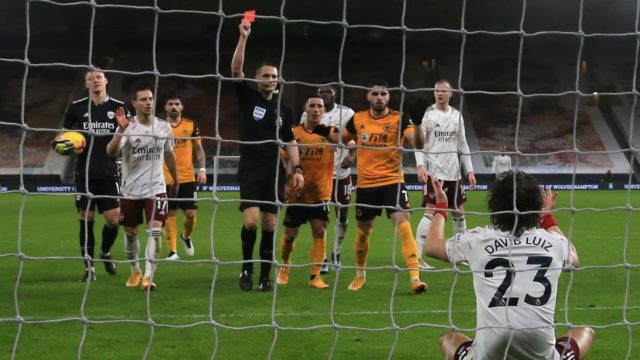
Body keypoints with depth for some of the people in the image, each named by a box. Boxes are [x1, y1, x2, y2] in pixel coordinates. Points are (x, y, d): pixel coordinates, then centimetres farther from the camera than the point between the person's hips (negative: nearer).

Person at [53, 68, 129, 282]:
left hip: (109, 172, 0)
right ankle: (89, 267, 10)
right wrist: (60, 145, -8)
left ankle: (105, 252, 25)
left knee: (114, 219, -5)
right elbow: (63, 134, 14)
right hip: (85, 173, 0)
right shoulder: (76, 108, 4)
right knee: (87, 219, 0)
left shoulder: (118, 108, 4)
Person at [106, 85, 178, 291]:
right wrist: (121, 130, -39)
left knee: (155, 230, -16)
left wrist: (175, 181, 24)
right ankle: (135, 271, 33)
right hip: (131, 189, 0)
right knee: (130, 233, 11)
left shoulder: (164, 127, 1)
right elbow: (111, 152, -24)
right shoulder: (127, 128, -9)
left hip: (156, 188, 1)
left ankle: (148, 276, -19)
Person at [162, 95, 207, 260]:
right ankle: (172, 251, 7)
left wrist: (202, 169, 1)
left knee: (191, 213, -1)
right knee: (170, 214, 0)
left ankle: (186, 237, 30)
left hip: (188, 178, 1)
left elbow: (198, 149, 11)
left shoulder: (191, 125, 3)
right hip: (167, 179, -1)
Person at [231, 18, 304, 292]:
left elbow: (290, 142, 14)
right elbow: (236, 70, -12)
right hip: (250, 171, -3)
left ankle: (265, 277, 10)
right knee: (250, 221, -17)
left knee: (270, 224, 3)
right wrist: (243, 37, -21)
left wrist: (297, 169, 2)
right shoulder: (247, 97, 2)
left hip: (274, 172, 3)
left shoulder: (282, 109, 11)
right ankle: (246, 268, 4)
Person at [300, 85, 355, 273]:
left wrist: (352, 156, -15)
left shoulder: (347, 114, -1)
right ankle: (322, 259, 5)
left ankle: (336, 253, 26)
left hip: (341, 172, 0)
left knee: (342, 216, 7)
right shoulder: (308, 115, 2)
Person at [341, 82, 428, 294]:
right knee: (363, 230, 15)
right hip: (365, 184, 3)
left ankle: (415, 278, -20)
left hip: (392, 181, -3)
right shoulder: (358, 119, 2)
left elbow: (417, 144, -21)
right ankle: (360, 275, 36)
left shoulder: (399, 119, -7)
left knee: (403, 226, -18)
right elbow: (342, 139, 22)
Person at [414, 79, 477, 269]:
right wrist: (420, 165, -23)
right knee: (431, 212, -13)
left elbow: (462, 144, 15)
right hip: (433, 171, -6)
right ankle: (417, 256, -12)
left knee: (459, 211, 13)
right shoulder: (427, 114, -5)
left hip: (453, 172, 6)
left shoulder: (457, 115, 10)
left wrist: (470, 170, 10)